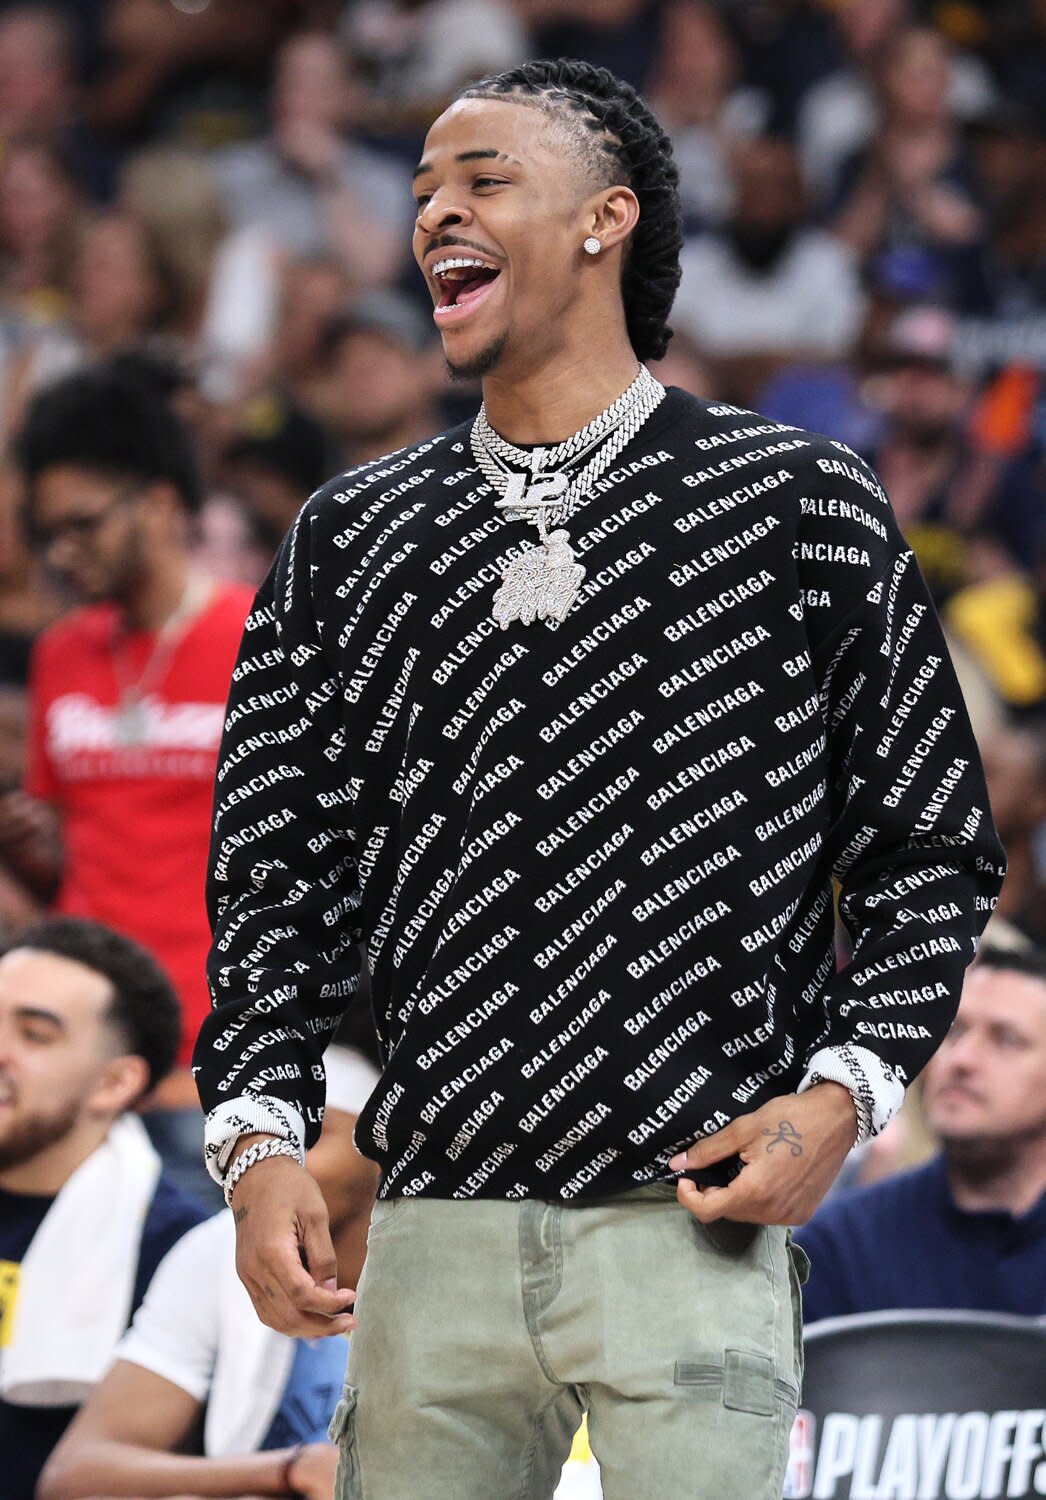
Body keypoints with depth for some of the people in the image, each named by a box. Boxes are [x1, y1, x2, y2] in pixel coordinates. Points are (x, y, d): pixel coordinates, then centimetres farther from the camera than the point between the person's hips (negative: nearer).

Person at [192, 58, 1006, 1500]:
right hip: (435, 1232, 3)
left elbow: (931, 849, 7)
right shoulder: (351, 539, 13)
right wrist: (260, 1134, -2)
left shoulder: (801, 504, 5)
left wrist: (845, 1089, -7)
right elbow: (283, 867, 12)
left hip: (691, 1227, -3)